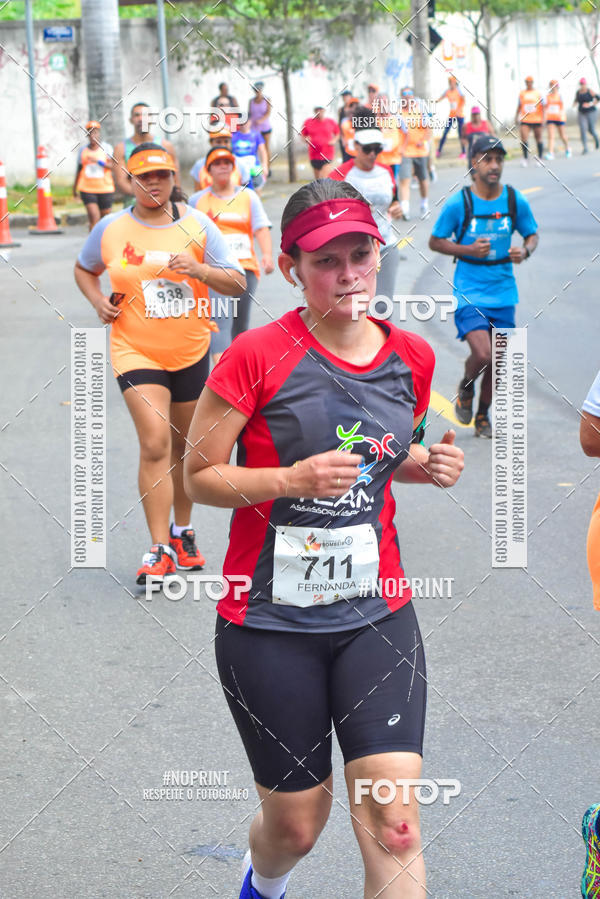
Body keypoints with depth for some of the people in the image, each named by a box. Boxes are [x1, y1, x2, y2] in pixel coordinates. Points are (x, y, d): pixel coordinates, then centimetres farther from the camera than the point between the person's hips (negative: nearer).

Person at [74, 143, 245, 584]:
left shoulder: (197, 225, -3)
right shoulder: (110, 229, -2)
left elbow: (237, 284, -5)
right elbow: (83, 269, 17)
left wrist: (198, 269, -23)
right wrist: (98, 300, -1)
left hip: (191, 352, 2)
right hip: (136, 350, -2)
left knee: (184, 447, 14)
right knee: (155, 444, -15)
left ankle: (182, 532, 33)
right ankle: (159, 550, -10)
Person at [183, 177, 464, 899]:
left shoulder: (410, 357, 3)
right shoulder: (258, 356, -12)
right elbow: (199, 477, -8)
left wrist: (427, 463, -1)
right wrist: (293, 478, -24)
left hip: (376, 614, 3)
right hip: (270, 622, -3)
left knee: (393, 823, -8)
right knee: (296, 826, 11)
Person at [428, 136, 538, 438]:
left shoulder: (515, 200, -1)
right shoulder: (458, 203, -9)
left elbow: (532, 234, 13)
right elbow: (435, 242, -1)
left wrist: (525, 251, -10)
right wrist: (468, 250, -17)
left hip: (503, 293, 4)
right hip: (469, 292, -3)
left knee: (496, 360, 9)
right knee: (482, 354, -18)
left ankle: (483, 415, 32)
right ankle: (465, 388, 16)